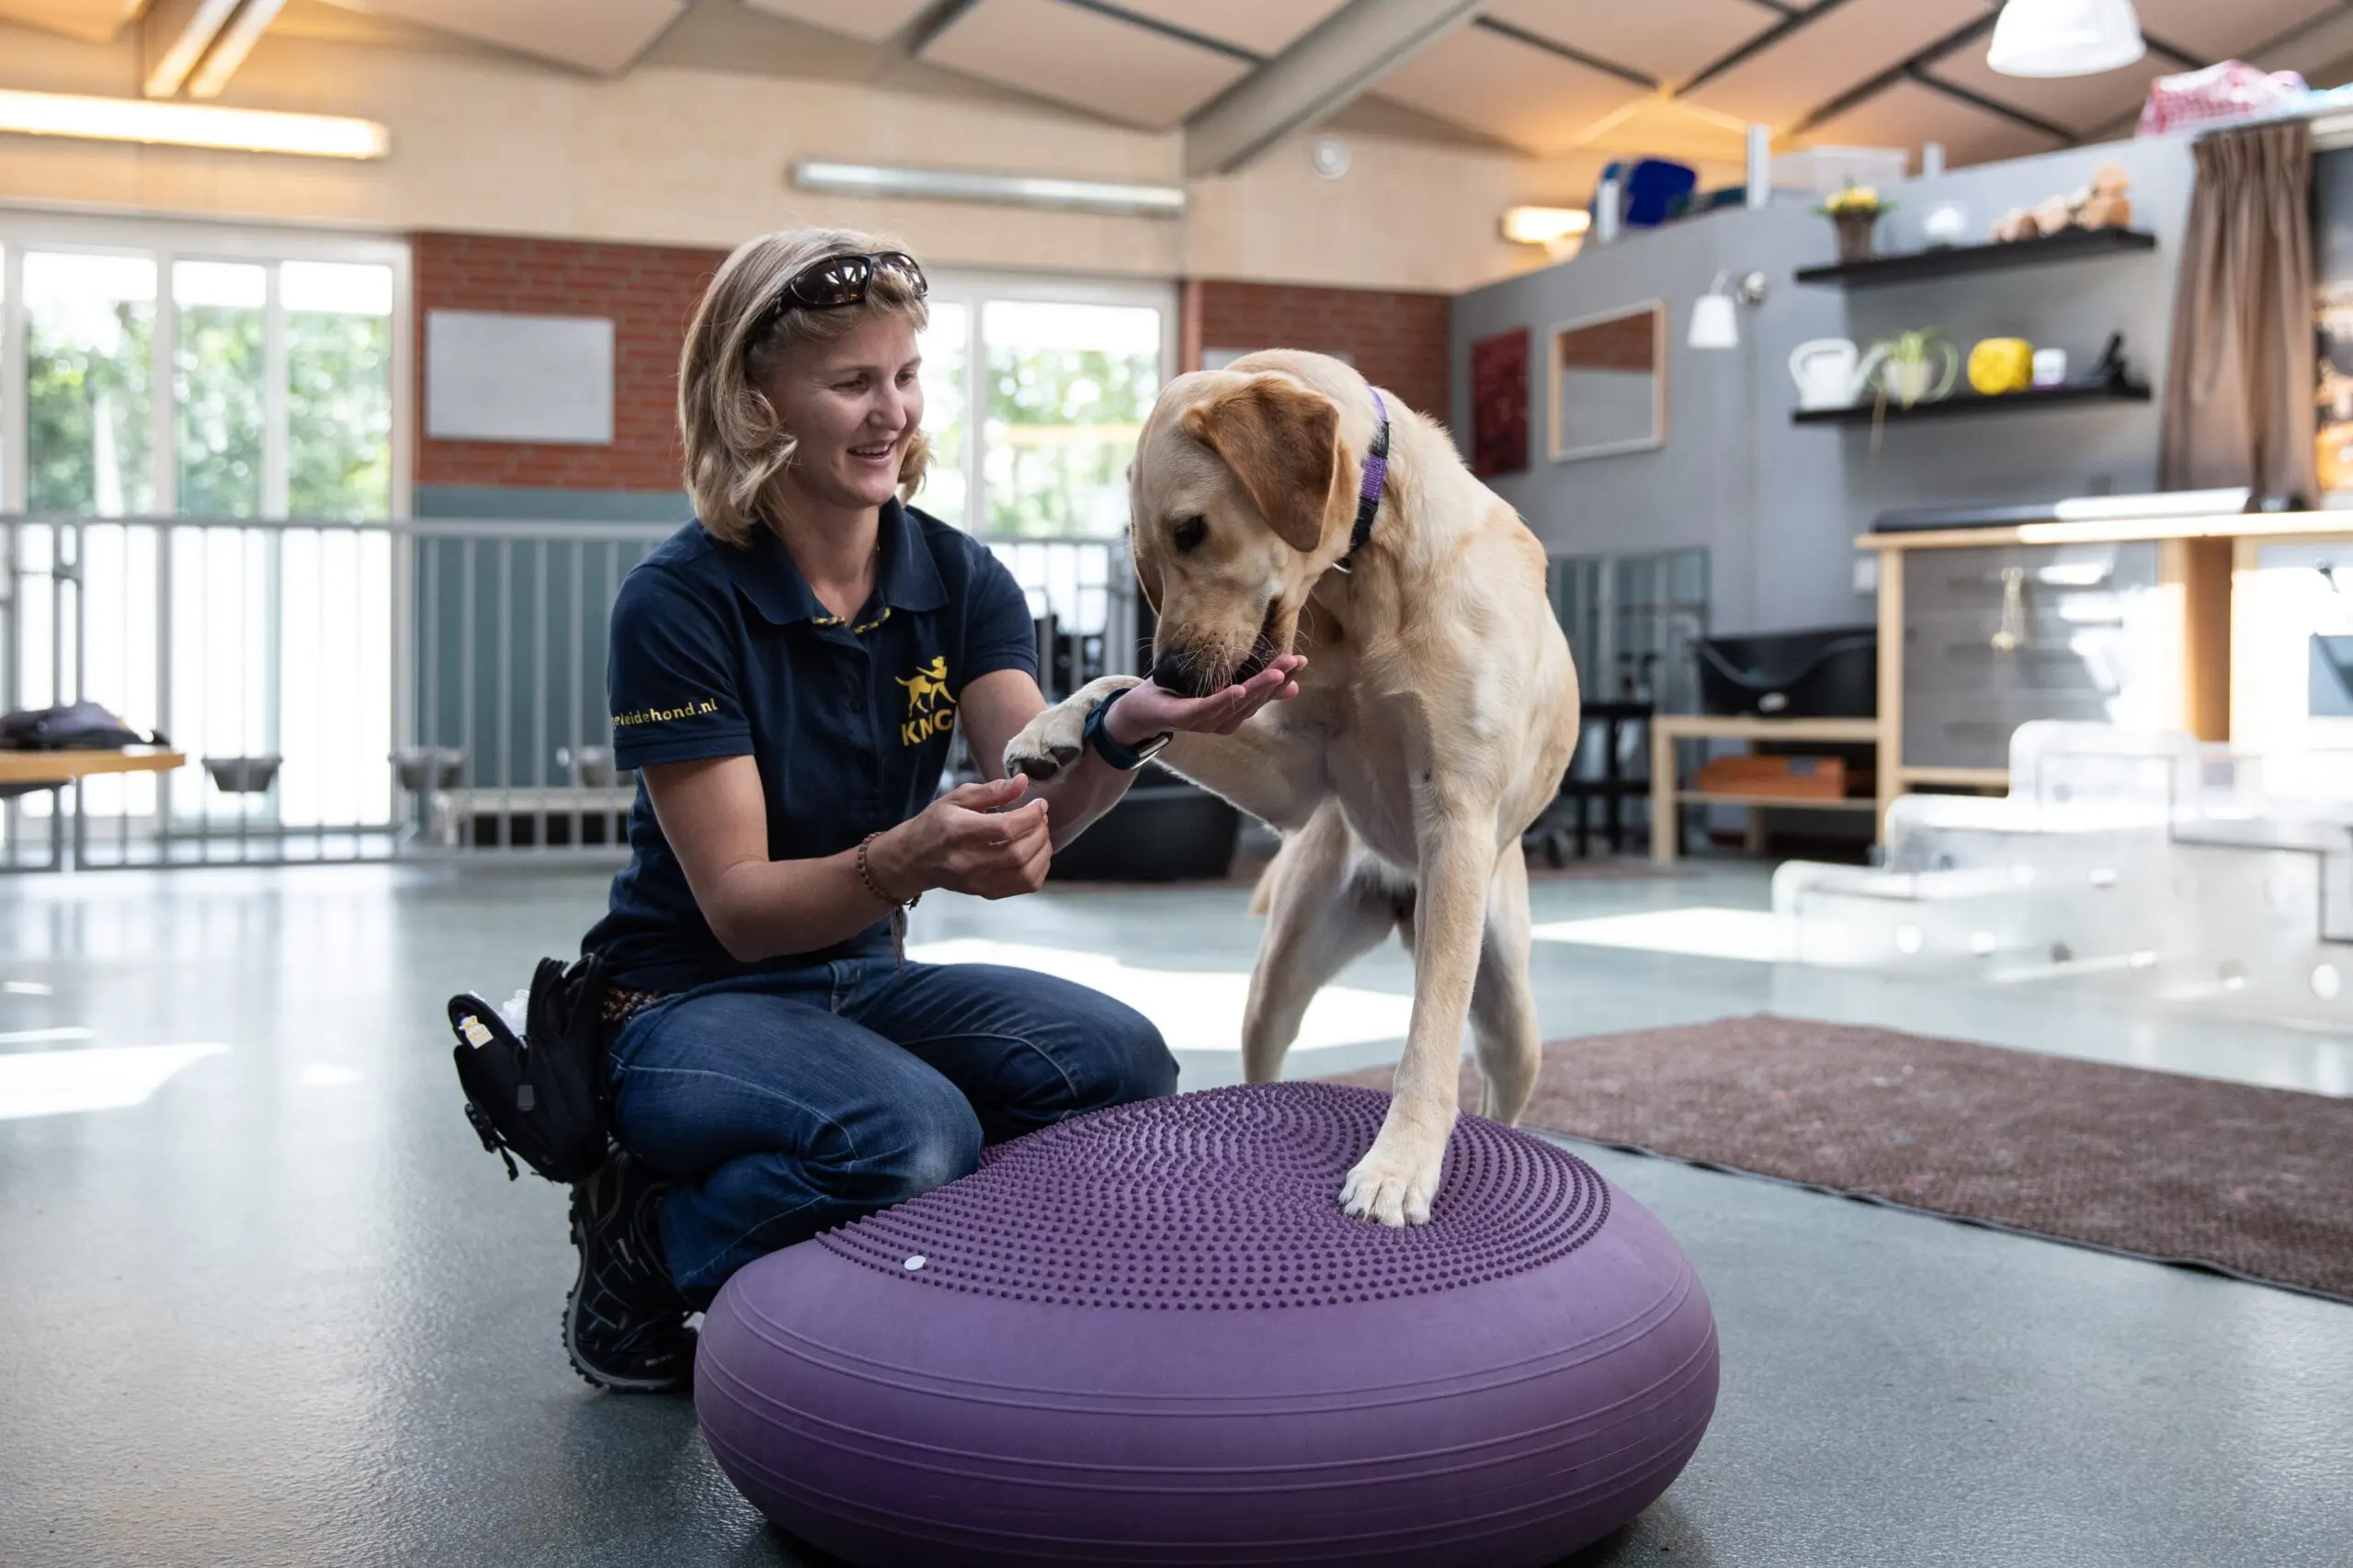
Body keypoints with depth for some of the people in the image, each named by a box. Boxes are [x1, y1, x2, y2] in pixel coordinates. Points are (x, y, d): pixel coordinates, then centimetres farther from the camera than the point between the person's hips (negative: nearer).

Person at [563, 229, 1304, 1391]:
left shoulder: (959, 578, -3)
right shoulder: (679, 602, -17)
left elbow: (1038, 800, -18)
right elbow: (739, 905, -20)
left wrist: (1124, 730, -41)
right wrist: (908, 860, -40)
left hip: (865, 982, 5)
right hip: (685, 1003, -5)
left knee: (1119, 1064, -21)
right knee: (911, 1134, -34)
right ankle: (643, 1250, -6)